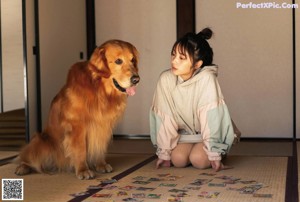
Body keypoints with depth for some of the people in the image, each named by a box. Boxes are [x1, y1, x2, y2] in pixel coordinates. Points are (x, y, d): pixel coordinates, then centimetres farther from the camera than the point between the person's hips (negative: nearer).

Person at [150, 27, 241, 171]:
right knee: (178, 159, -21)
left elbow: (210, 118, -29)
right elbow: (164, 118, -14)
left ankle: (217, 152, 9)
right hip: (186, 133, 3)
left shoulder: (206, 79, -28)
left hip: (212, 132, -3)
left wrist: (214, 155, -28)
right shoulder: (166, 79, -18)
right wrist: (164, 153, -11)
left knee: (199, 160, -25)